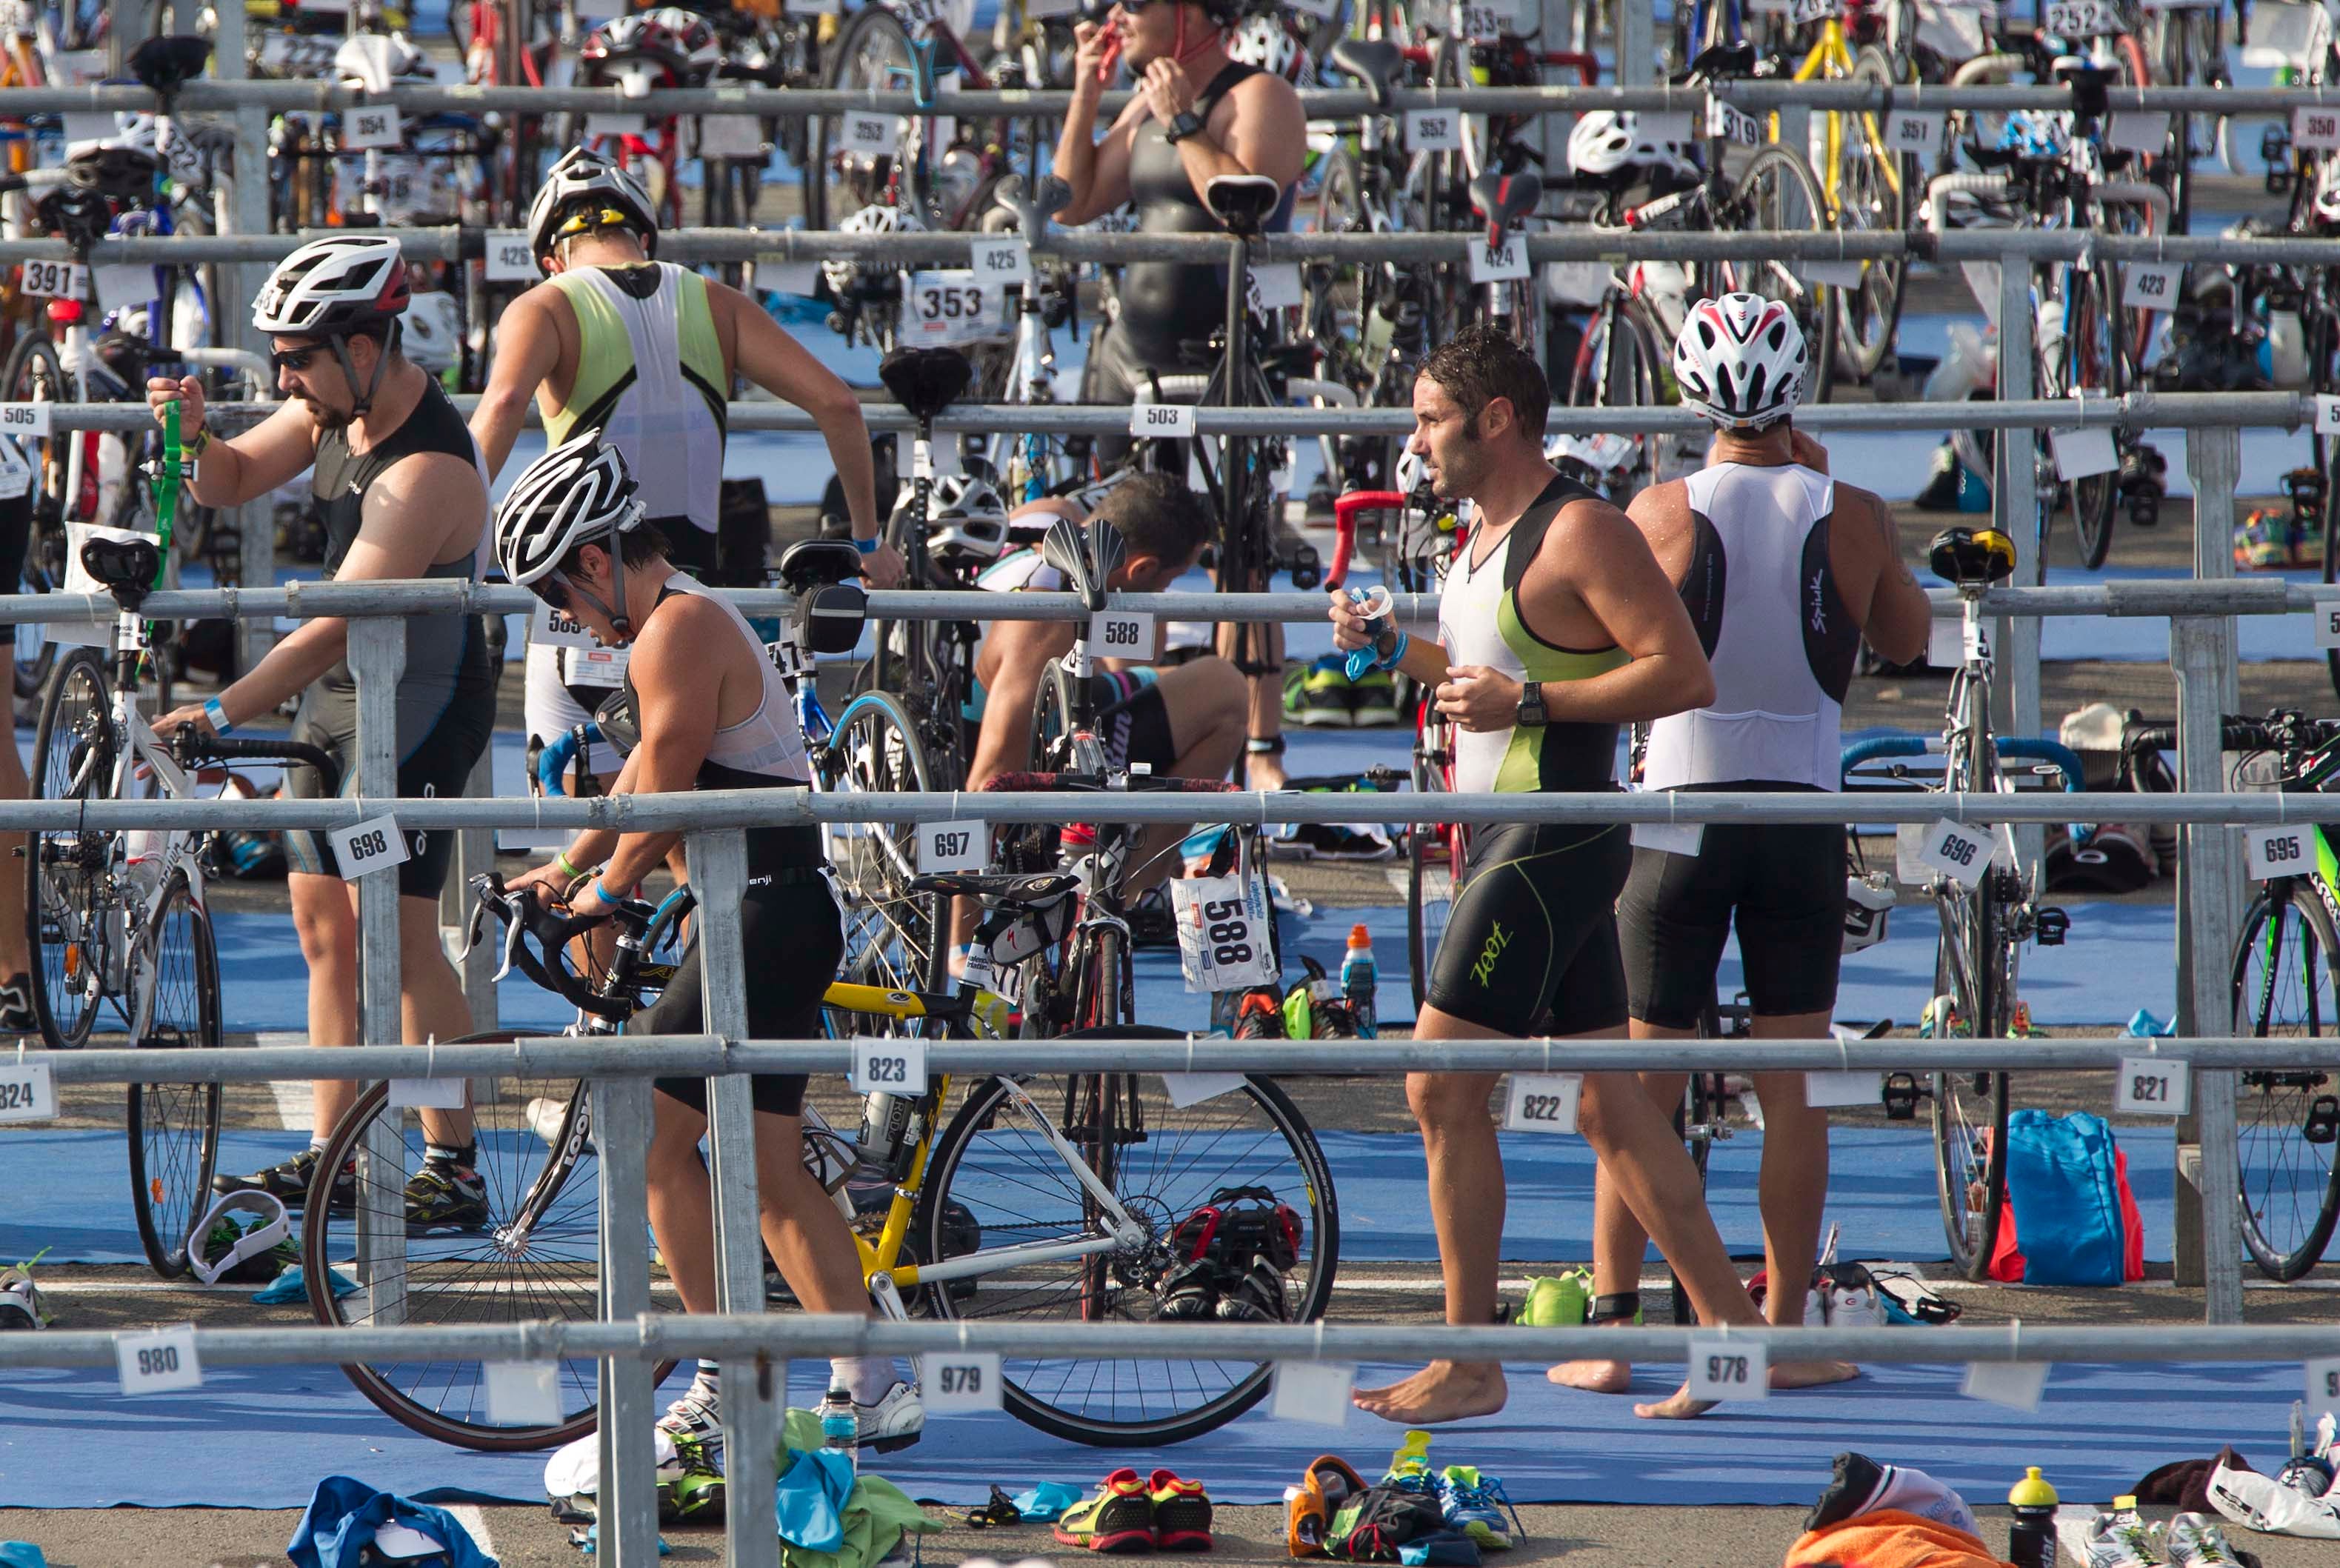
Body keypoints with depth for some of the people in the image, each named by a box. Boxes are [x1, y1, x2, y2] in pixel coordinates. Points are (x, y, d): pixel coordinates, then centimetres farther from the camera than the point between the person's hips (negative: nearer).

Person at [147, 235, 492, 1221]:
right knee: (324, 924, 9)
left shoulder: (426, 473, -28)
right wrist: (194, 436, -10)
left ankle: (453, 1168, -10)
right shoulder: (340, 402, -1)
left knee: (394, 928, -13)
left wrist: (223, 713, -32)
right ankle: (332, 1156, 15)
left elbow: (339, 623, -30)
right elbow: (233, 483, 13)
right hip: (335, 694, 9)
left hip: (419, 704, -9)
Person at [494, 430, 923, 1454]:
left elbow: (664, 795, -15)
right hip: (787, 912, 10)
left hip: (763, 915, -10)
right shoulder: (692, 618, 17)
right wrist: (566, 867, 30)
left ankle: (727, 1387, -6)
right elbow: (643, 776, 27)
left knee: (654, 1130, -7)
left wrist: (609, 887, -1)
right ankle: (872, 1388, 12)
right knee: (771, 1170, 12)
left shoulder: (675, 631, -15)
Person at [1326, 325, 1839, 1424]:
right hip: (1509, 838, 10)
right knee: (1607, 1104, 9)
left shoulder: (1580, 531, -13)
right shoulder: (1484, 535, 16)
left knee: (1443, 1086, -10)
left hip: (1553, 843, -10)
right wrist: (1392, 650, 13)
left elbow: (1683, 674, -19)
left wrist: (1526, 701, -22)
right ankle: (1732, 1332, 12)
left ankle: (1470, 1364, -5)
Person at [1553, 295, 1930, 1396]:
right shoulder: (1854, 518, -5)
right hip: (1804, 812, 1)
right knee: (1794, 1085, 7)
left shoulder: (1663, 511, -8)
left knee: (1641, 1084, 5)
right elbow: (1906, 641, 12)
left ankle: (1610, 1331, 4)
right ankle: (1784, 1326, 10)